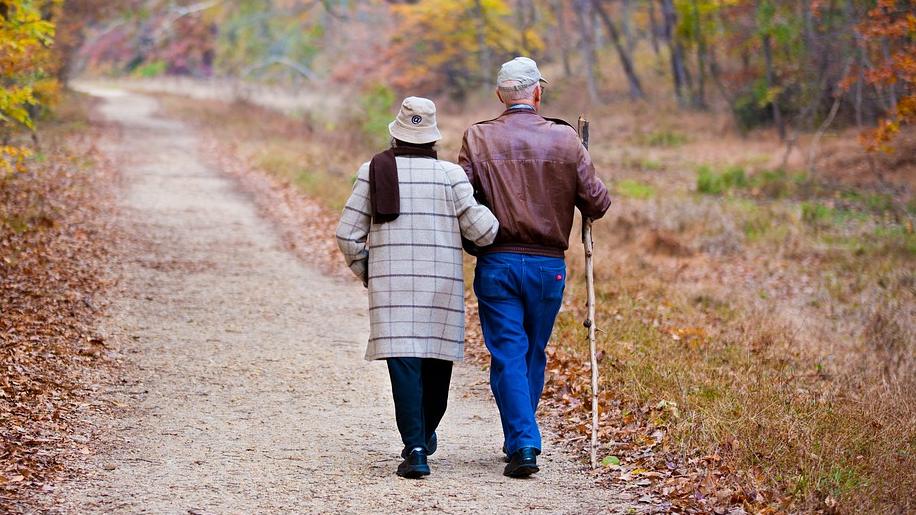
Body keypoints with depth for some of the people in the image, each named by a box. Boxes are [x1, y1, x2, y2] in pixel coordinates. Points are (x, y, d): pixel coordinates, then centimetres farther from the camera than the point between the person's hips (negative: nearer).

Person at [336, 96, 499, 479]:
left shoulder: (374, 171, 2)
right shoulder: (451, 175, -1)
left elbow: (348, 235, 2)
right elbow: (481, 228, -6)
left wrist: (365, 272, 18)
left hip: (392, 282, 0)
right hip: (443, 282, 0)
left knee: (404, 362, -5)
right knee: (437, 360, 17)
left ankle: (415, 448, -17)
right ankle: (424, 435, 34)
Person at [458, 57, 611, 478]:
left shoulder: (478, 139, -3)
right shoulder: (564, 139, -2)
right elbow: (597, 203, -1)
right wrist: (580, 206, 21)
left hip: (497, 263, -1)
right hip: (548, 265, 1)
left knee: (508, 354, 1)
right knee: (534, 353, 15)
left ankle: (522, 445, -8)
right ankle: (519, 439, 25)